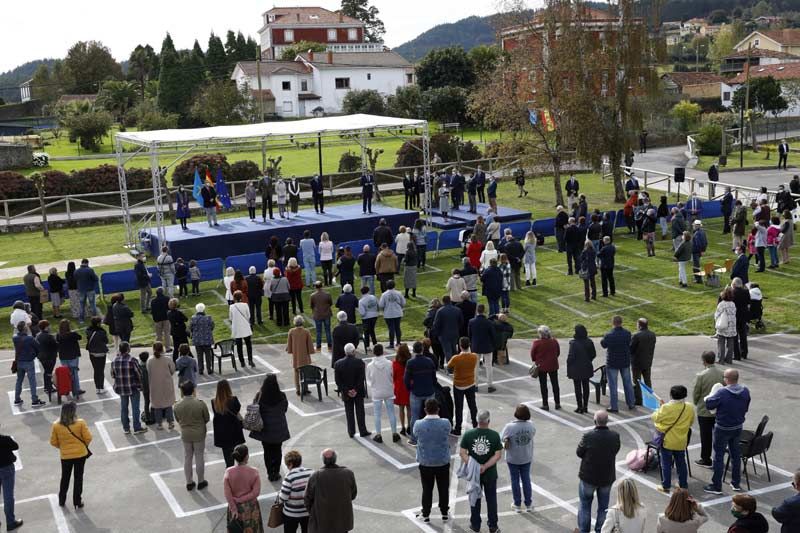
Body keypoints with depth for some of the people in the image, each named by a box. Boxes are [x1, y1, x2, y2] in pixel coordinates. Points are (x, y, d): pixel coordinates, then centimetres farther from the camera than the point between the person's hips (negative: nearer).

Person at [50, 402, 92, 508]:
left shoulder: (56, 425, -12)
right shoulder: (80, 423, -18)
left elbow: (53, 442, -3)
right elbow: (88, 438, -12)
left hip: (65, 456, 2)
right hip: (80, 454, -2)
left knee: (65, 478, 21)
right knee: (78, 478, 11)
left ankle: (62, 500, 32)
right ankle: (77, 501, 17)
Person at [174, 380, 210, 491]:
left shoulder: (177, 406, -14)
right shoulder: (200, 403, -20)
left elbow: (178, 420, 1)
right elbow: (207, 418, -8)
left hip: (185, 435, 2)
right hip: (199, 434, -2)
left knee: (187, 458, 16)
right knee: (199, 457, 12)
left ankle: (189, 483, 26)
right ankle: (201, 482, 24)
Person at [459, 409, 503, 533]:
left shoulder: (468, 435, -12)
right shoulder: (495, 435, -14)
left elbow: (462, 452, -13)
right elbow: (498, 455, -15)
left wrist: (473, 465, -17)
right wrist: (485, 466, -18)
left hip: (473, 472, 1)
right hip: (490, 474, -1)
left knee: (475, 498, 17)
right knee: (491, 500, 15)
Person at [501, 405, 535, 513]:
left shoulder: (510, 426, -25)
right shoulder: (530, 425, -15)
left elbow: (502, 438, -13)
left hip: (513, 459, -2)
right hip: (527, 458, 3)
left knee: (515, 480, 14)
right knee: (526, 480, 18)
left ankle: (517, 505, 25)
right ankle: (529, 504, 27)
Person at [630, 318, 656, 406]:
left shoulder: (636, 336, -22)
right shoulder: (652, 335, -2)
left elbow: (630, 348, -16)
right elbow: (653, 348, 5)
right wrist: (650, 358, 16)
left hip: (637, 362, -6)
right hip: (648, 362, 6)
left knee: (637, 382, 5)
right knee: (647, 381, 19)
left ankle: (638, 400, 9)